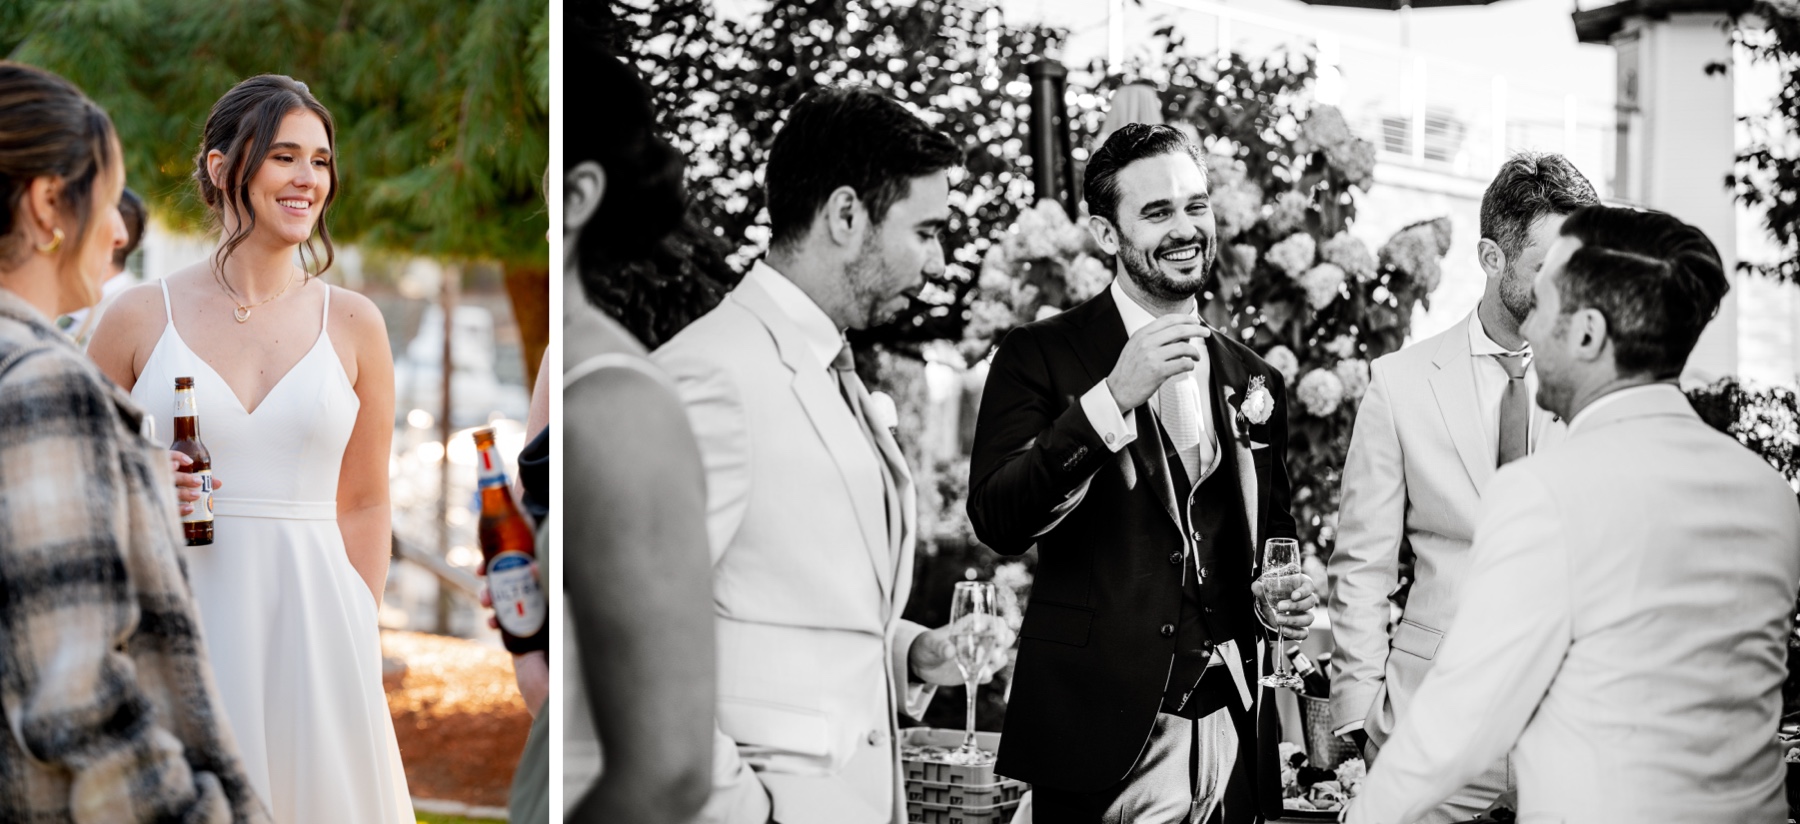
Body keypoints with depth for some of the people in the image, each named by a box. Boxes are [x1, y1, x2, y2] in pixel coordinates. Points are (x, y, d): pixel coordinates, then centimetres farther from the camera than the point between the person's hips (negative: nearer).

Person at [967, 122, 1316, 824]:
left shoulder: (1252, 382, 13)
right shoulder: (1040, 356, -2)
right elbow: (997, 522, -15)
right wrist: (1111, 397, -23)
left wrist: (1287, 595, 3)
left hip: (1230, 736, 4)